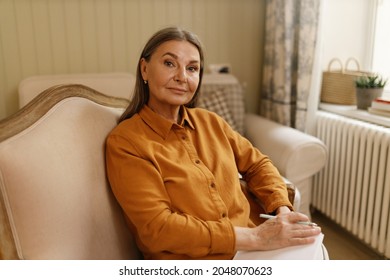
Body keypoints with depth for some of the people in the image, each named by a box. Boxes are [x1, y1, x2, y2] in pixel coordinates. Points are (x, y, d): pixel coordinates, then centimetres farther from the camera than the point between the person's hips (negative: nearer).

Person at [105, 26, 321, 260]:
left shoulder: (210, 122, 8)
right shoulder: (125, 142, -10)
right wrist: (255, 237, -20)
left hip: (251, 250, 6)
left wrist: (283, 209, -4)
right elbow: (157, 228, -17)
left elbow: (257, 164, 15)